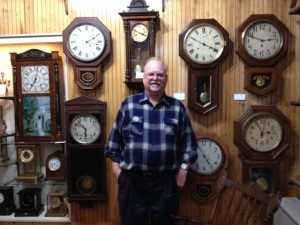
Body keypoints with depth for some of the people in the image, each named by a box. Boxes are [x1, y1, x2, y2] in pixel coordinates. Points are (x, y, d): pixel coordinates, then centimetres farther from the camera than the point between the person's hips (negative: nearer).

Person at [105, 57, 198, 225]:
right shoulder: (128, 104, -1)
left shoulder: (178, 107, 2)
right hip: (132, 180, 0)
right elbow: (115, 138, 4)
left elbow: (188, 142, 5)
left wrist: (183, 169, 0)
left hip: (166, 181, 1)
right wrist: (116, 164, 2)